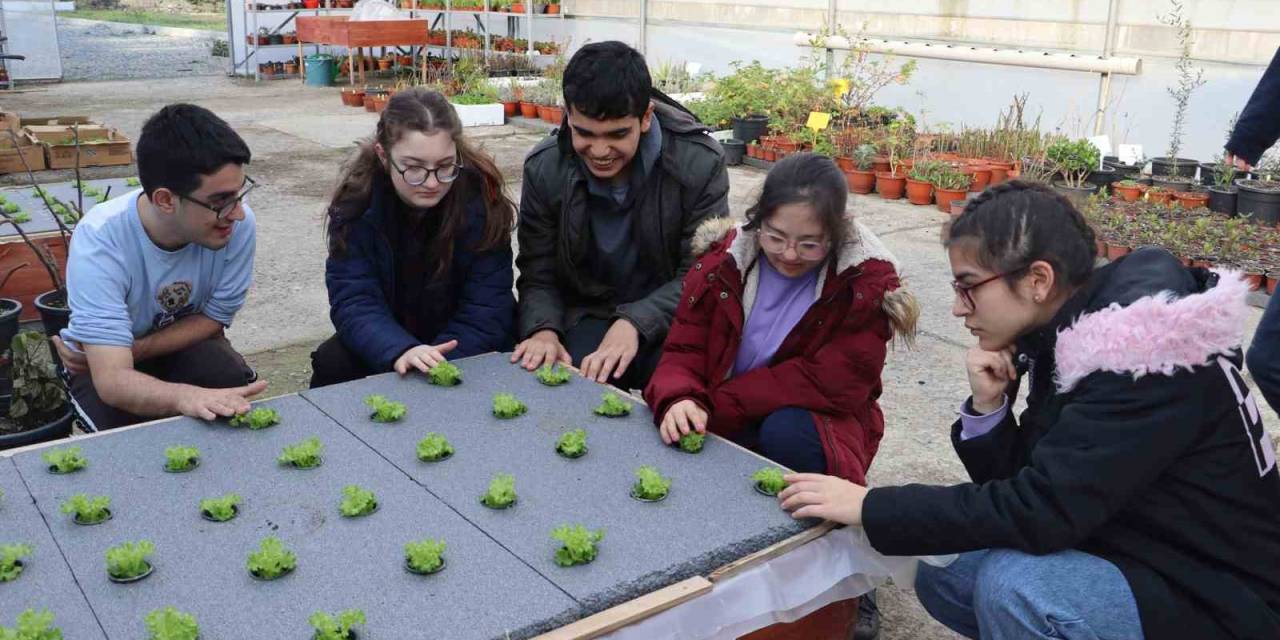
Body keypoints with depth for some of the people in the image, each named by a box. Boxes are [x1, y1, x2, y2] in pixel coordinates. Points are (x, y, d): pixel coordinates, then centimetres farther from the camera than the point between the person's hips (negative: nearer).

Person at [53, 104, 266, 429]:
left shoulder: (239, 223, -26)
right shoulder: (100, 240, -33)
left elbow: (214, 318, -10)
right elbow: (112, 379, -40)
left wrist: (135, 350, -24)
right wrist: (185, 396, -61)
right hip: (107, 358, -1)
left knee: (239, 400, -28)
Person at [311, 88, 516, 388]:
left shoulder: (481, 199, -21)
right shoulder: (357, 202, -17)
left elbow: (485, 309, -20)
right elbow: (353, 301, -23)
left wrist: (439, 365, -35)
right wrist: (401, 351, -44)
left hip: (460, 346, -1)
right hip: (390, 338, 1)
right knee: (332, 362, -25)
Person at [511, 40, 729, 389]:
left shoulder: (700, 164, -14)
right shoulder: (544, 168, -6)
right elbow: (538, 275, 0)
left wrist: (634, 322, -29)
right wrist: (543, 330, -23)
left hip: (670, 321, -1)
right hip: (588, 317, 1)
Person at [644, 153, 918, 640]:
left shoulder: (867, 281, -14)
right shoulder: (724, 259, -6)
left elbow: (830, 384, -20)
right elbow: (683, 352, -8)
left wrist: (715, 405, -23)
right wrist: (679, 401, -33)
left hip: (814, 424, -2)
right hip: (726, 429, 2)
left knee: (787, 433, -35)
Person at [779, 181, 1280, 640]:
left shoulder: (1146, 354, -25)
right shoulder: (1064, 338, 0)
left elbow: (1041, 511, -30)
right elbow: (1022, 487, 4)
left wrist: (869, 506, -25)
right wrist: (988, 408, -14)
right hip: (1135, 562, 8)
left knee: (1013, 583, -29)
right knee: (942, 573, 4)